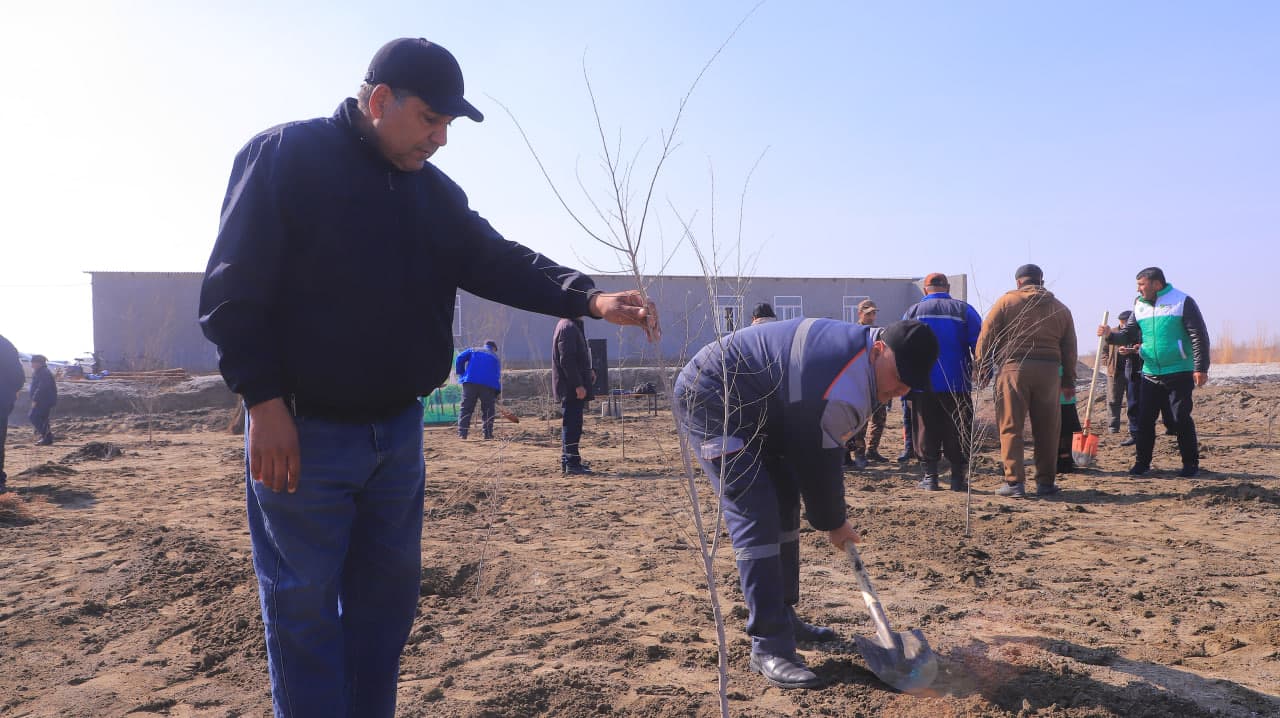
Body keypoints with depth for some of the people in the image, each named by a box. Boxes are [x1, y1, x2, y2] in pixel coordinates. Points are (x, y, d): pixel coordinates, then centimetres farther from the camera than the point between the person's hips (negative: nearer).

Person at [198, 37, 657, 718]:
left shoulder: (435, 190, 10)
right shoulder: (283, 157, -8)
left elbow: (496, 260, 1)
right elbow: (233, 290, -12)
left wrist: (590, 297, -15)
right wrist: (265, 403, -18)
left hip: (398, 431, 6)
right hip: (299, 431, -6)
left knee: (387, 597, 16)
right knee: (305, 610, 3)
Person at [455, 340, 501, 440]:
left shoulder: (473, 351, 23)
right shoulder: (496, 358, 24)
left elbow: (459, 359, 7)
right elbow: (498, 376, 16)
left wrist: (461, 374, 13)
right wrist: (497, 393, 16)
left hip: (470, 382, 0)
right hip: (488, 385, 0)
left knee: (466, 408, 2)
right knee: (488, 410, 9)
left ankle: (462, 433, -5)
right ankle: (488, 433, 4)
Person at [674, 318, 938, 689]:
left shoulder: (858, 344, 1)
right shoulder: (844, 390, -30)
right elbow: (818, 461, -19)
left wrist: (834, 511, 10)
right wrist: (833, 522, -2)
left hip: (751, 409, 11)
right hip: (709, 402, -11)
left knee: (784, 504, 13)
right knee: (756, 516, -17)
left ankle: (781, 616, 24)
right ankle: (769, 647, -13)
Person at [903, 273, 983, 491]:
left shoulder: (912, 311, 5)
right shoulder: (963, 310, 2)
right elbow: (979, 344, -3)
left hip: (922, 385, 1)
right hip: (956, 384, -1)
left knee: (927, 431, 7)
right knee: (957, 431, 6)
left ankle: (930, 477, 8)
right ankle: (958, 478, 6)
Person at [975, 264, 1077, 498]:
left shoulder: (1007, 301, 5)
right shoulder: (1060, 308, 16)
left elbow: (986, 336, -2)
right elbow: (1069, 348, 17)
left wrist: (983, 368, 1)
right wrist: (1068, 381, 22)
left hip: (1013, 368, -3)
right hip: (1048, 371, 3)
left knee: (1011, 428, 0)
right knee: (1046, 430, 10)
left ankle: (1014, 481, -4)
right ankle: (1045, 482, 15)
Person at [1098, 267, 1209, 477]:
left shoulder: (1182, 301, -7)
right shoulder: (1139, 305, 8)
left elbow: (1199, 336, -9)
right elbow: (1128, 334, 10)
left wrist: (1201, 368, -14)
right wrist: (1111, 335, -11)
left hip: (1179, 373, -5)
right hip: (1150, 374, 5)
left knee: (1182, 419, -1)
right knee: (1144, 419, 4)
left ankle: (1190, 463, 11)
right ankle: (1142, 462, 13)